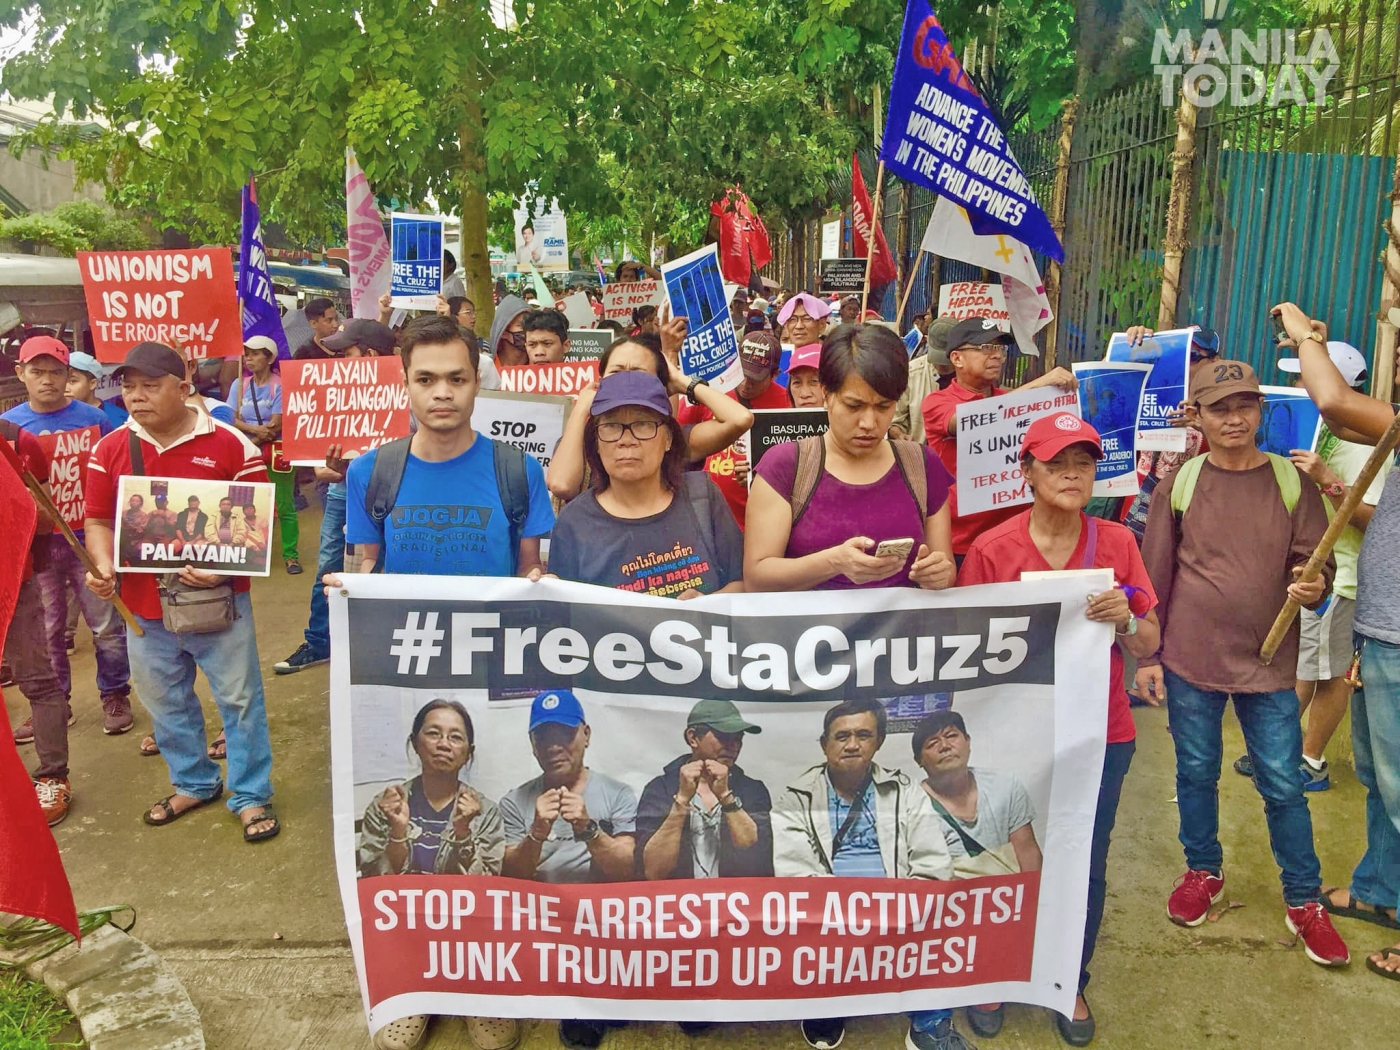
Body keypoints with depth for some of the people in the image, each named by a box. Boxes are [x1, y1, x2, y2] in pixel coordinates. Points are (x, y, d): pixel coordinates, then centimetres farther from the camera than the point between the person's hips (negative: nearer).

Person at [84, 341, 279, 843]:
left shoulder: (231, 445, -10)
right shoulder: (109, 450, 2)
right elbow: (98, 520, 6)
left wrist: (223, 566, -23)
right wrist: (104, 567, -13)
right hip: (144, 605, 4)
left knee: (239, 698, 6)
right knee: (166, 702, 19)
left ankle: (251, 795, 21)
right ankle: (193, 783, 39)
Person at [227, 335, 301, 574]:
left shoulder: (280, 385, -6)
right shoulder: (239, 384, 8)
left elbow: (276, 425, -12)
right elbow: (233, 419, 0)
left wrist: (250, 442, -11)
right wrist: (255, 429, -17)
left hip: (276, 452, -4)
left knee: (284, 506, -2)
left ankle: (291, 555, 4)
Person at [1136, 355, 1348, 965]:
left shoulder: (1291, 482, 0)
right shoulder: (1179, 484, -1)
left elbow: (1316, 565, 4)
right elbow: (1154, 577, 3)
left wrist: (1314, 588, -20)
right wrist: (1146, 655, 2)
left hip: (1268, 661, 0)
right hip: (1190, 659, 0)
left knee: (1283, 784, 5)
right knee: (1196, 773, 13)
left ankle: (1304, 900, 23)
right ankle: (1203, 871, 34)